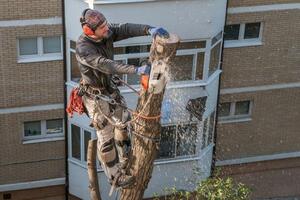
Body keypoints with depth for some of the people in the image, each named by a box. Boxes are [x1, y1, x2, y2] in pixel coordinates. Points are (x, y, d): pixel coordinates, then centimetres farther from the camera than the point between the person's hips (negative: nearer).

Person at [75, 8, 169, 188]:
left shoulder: (106, 33, -13)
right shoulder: (83, 48, -33)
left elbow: (126, 29, -23)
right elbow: (105, 65, -43)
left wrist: (149, 29, -42)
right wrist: (136, 70, -51)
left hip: (110, 87, 8)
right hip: (95, 94, -7)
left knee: (123, 119, 17)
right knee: (106, 135, -2)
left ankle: (125, 161, 38)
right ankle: (115, 177, 9)